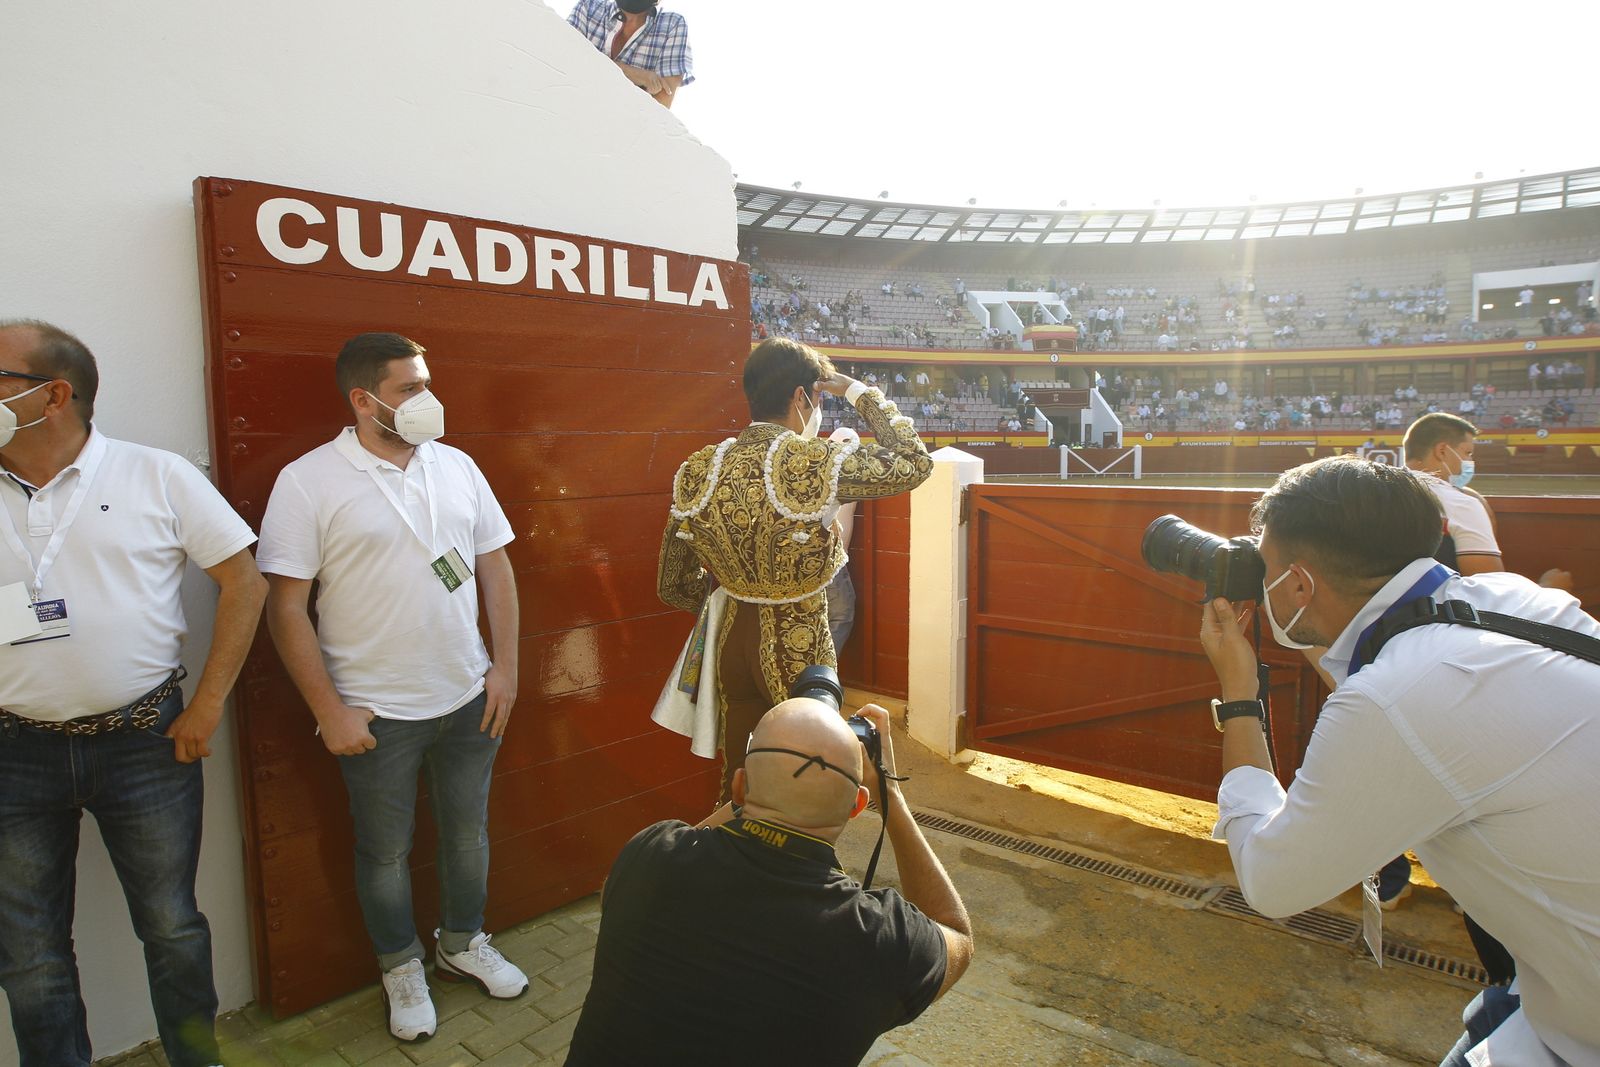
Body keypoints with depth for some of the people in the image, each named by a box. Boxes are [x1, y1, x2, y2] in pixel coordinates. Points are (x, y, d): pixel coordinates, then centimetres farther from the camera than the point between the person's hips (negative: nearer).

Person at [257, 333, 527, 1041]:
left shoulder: (456, 467, 2)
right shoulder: (309, 481, -11)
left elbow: (495, 568, 6)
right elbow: (285, 607, -11)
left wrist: (505, 666, 1)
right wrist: (329, 710, -11)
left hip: (469, 697, 4)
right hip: (375, 714, -4)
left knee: (468, 832, 19)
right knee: (385, 852, 14)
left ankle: (464, 943, 42)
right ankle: (401, 969, 38)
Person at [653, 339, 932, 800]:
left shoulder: (698, 470, -4)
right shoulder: (817, 463, -20)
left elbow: (673, 586, 2)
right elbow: (916, 462, -6)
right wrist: (857, 391, 0)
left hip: (730, 640, 4)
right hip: (798, 646, -4)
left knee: (739, 782, 21)